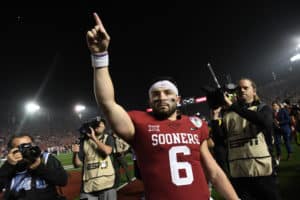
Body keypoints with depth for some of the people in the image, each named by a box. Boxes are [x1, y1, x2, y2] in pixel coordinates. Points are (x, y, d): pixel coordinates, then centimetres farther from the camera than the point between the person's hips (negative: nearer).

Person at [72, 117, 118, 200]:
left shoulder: (108, 137, 3)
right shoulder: (84, 141, 5)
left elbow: (107, 151, -18)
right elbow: (77, 164, 5)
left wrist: (94, 138, -14)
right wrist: (76, 153, -14)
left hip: (106, 183, -1)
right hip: (88, 185, 1)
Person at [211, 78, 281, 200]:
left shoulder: (263, 108, 4)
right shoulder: (228, 114, 6)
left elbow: (264, 121, -21)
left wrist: (232, 105, -22)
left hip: (263, 171, -1)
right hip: (237, 174, 1)